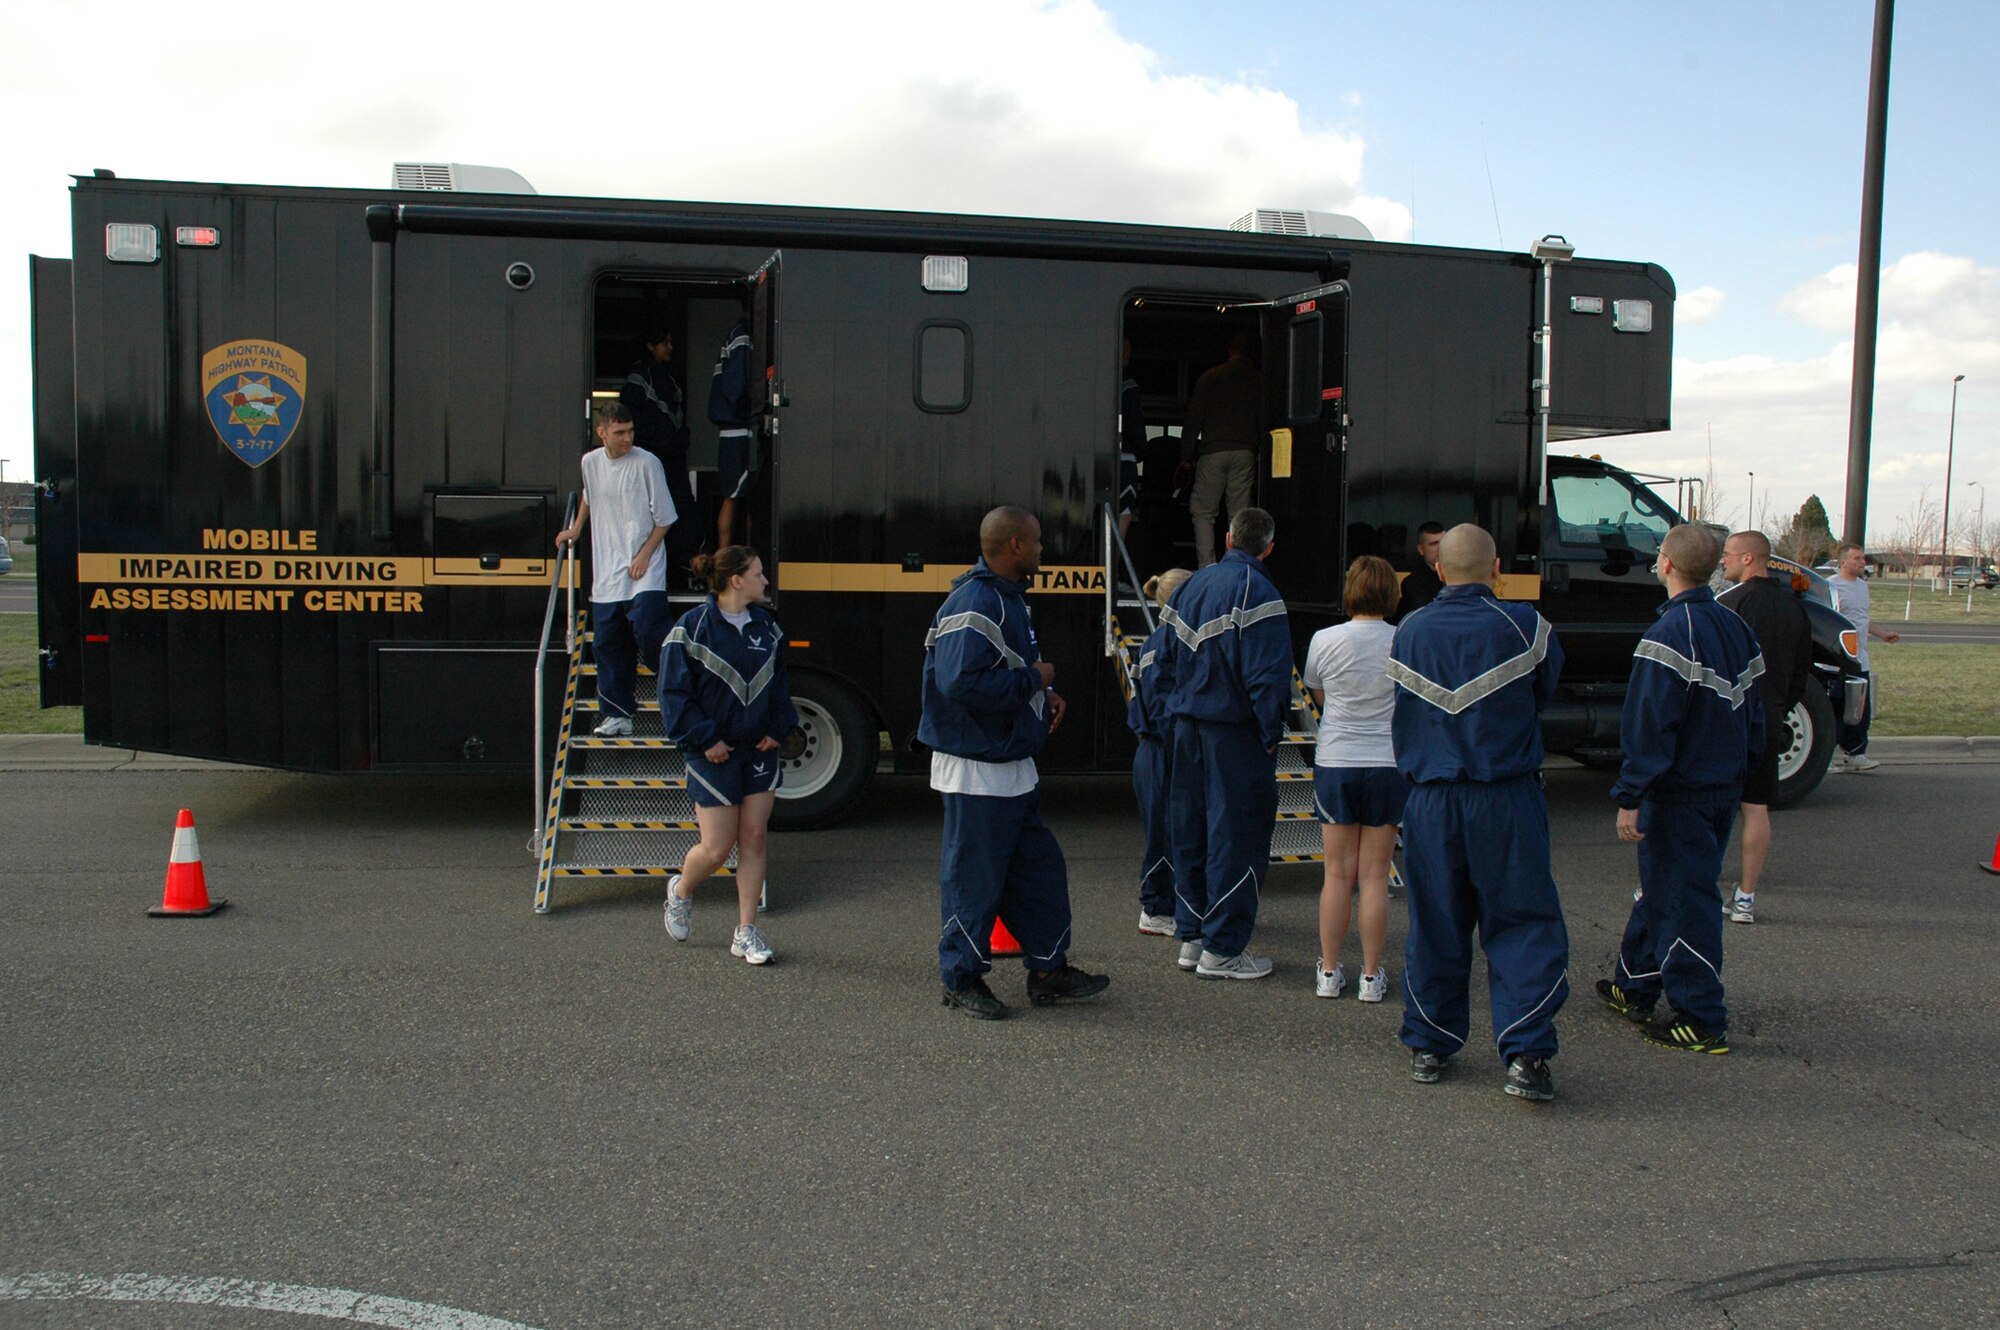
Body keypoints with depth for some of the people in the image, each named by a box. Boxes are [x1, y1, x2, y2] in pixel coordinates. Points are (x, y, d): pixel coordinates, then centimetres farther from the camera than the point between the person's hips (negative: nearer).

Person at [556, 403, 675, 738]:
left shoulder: (646, 463, -10)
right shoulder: (590, 462, 5)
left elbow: (664, 518, -6)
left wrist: (645, 555, -11)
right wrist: (576, 529, 26)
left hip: (644, 571, -5)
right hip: (606, 572, 5)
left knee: (646, 630, -20)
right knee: (607, 643, 6)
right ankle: (618, 714, 16)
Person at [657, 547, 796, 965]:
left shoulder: (766, 625, 6)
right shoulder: (692, 628, -11)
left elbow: (779, 683, 15)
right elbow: (674, 693, -10)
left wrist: (778, 729, 2)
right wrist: (705, 740, -14)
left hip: (759, 749, 5)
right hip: (713, 753, -5)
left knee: (755, 838, 3)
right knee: (717, 848, -2)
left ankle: (746, 932, 12)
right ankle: (681, 891, 31)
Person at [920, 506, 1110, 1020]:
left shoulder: (1007, 598, 13)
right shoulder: (974, 604, -21)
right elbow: (962, 682, -31)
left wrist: (1045, 695, 6)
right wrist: (1034, 680, -19)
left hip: (1013, 765, 11)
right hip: (976, 770, -11)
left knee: (1038, 866, 16)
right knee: (974, 874, 1)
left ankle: (1049, 969, 28)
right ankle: (962, 979, 15)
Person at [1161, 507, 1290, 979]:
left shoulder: (1192, 585, 11)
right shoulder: (1256, 591, -12)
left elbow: (1170, 659, 16)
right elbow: (1267, 673, -18)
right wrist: (1271, 735, -11)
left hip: (1188, 727, 7)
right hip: (1234, 730, -7)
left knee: (1190, 831, 13)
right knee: (1236, 835, -1)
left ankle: (1191, 938, 21)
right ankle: (1222, 949, 2)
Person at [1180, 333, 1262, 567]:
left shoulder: (1209, 378, 5)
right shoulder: (1257, 381, 6)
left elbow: (1193, 419, 2)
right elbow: (1264, 422, 6)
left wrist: (1186, 455, 7)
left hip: (1213, 451, -1)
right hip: (1244, 451, 1)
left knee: (1202, 512, 3)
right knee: (1240, 514, 4)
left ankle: (1206, 567, -8)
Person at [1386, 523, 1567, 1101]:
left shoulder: (1409, 632, 4)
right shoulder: (1522, 625, -6)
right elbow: (1546, 689, 9)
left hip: (1430, 801, 3)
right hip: (1506, 798, -3)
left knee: (1434, 925, 12)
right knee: (1522, 924, 4)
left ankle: (1428, 1045, 21)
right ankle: (1524, 1053, -2)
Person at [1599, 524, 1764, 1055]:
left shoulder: (1671, 633, -19)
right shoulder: (1736, 629, 9)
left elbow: (1649, 723, -22)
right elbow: (1752, 712, 15)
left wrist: (1630, 797, -19)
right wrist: (1738, 774, 23)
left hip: (1680, 791, -9)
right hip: (1725, 787, 9)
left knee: (1683, 899, -1)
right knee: (1661, 887, 19)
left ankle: (1702, 1021, 4)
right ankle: (1635, 987, 32)